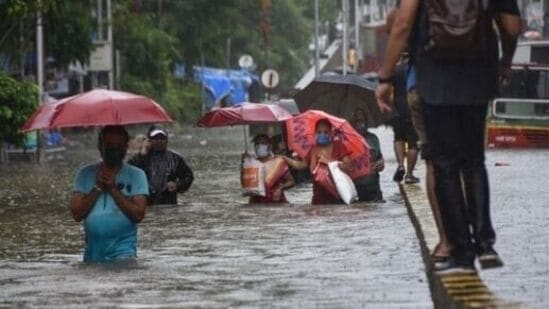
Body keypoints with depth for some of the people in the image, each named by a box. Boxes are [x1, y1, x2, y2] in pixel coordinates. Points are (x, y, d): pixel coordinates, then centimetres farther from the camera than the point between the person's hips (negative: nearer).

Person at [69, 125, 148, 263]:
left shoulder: (136, 175, 2)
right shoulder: (85, 174, 9)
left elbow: (138, 215, -9)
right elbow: (77, 214, -1)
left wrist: (113, 189, -11)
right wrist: (97, 188, -8)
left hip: (123, 251, -3)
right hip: (92, 252, 3)